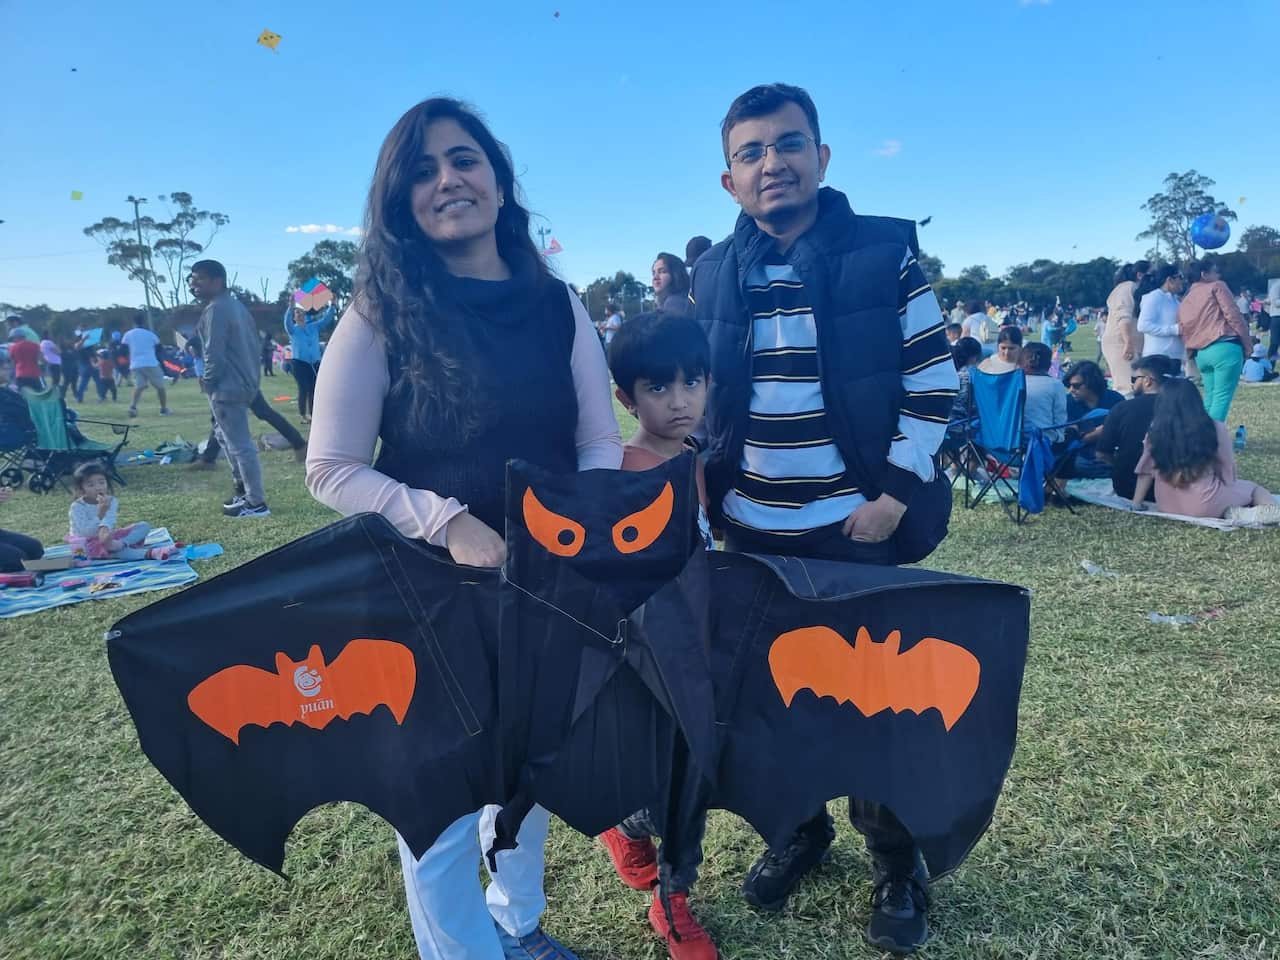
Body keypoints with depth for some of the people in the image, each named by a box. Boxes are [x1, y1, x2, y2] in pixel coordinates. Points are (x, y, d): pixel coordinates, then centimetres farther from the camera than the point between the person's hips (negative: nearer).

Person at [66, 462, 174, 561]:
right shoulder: (77, 507, -12)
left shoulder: (110, 501, -5)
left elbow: (109, 520, -26)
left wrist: (104, 529, -51)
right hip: (88, 541, -4)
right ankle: (147, 553, -53)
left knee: (144, 526, -9)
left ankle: (120, 544, -42)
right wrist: (100, 513, -30)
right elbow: (85, 532, -23)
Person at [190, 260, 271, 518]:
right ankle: (244, 488, 30)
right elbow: (253, 344, 20)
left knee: (240, 445, -6)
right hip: (244, 382, 11)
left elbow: (214, 353, -20)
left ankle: (256, 503, -2)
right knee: (227, 437, 23)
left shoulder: (215, 309, -15)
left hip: (227, 387, -11)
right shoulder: (236, 305, 17)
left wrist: (208, 381, -7)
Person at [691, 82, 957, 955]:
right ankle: (800, 828, 38)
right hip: (752, 532, 4)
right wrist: (709, 489, 6)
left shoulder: (886, 254, -7)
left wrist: (896, 496, -11)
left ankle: (897, 863, 31)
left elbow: (933, 385, -5)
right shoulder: (715, 274, 4)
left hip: (855, 529, -3)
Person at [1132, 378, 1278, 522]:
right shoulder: (1215, 429, -7)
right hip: (1205, 507, -4)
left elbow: (1146, 469, 3)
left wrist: (1136, 503, 12)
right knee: (1254, 488, 23)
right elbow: (1227, 472, 1)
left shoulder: (1155, 431, -3)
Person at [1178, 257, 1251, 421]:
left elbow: (1184, 332, 17)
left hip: (1202, 353, 7)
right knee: (1222, 397, -8)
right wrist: (1248, 343, 0)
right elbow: (1233, 315, -6)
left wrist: (1193, 358, 21)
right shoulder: (1217, 286, 3)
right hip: (1225, 348, -7)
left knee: (1210, 398, 14)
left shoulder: (1185, 301, 20)